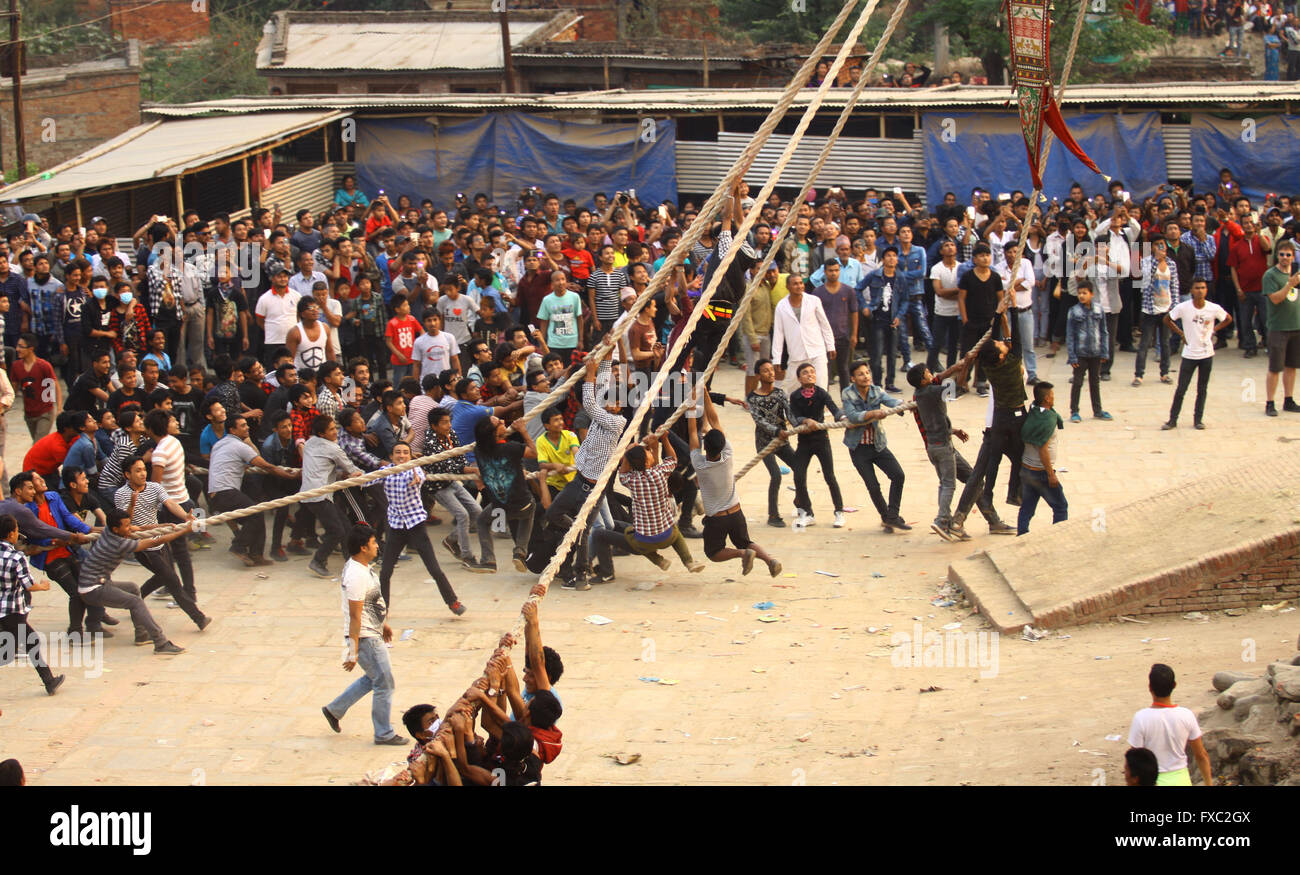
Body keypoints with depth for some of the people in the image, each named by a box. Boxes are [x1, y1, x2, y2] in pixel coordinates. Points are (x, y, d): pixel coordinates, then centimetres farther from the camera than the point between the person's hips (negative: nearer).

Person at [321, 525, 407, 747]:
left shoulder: (362, 567, 6)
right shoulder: (357, 576, -26)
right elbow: (355, 616, -26)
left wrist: (383, 623, 28)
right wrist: (353, 652, -24)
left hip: (373, 633, 10)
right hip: (365, 638, -10)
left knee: (373, 679, 23)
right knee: (384, 683, 0)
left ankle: (334, 710, 33)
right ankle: (384, 734, 12)